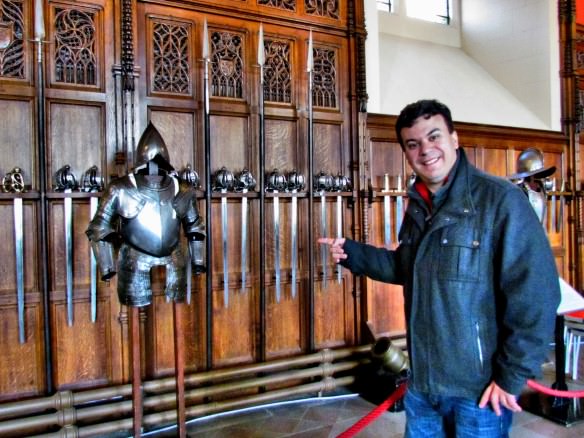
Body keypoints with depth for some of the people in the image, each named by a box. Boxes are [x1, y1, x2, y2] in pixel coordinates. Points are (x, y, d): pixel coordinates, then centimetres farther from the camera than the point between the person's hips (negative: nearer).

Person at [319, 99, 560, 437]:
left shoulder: (501, 199, -18)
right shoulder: (418, 207, 6)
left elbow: (536, 295, -19)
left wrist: (513, 376, -16)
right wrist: (351, 253, 5)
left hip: (478, 390, -6)